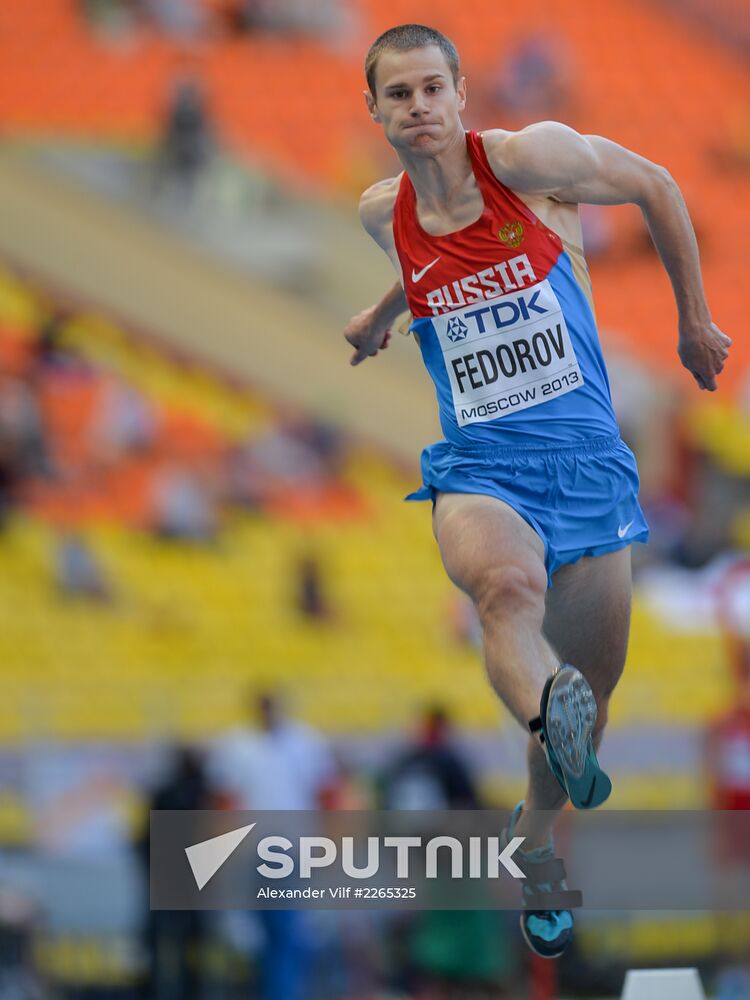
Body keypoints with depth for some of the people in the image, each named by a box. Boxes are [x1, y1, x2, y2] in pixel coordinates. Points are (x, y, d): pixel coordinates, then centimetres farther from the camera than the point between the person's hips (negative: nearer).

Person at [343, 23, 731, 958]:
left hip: (585, 459, -1)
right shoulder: (384, 213, 4)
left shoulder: (527, 157, -8)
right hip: (479, 468, 1)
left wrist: (694, 320, 13)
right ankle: (548, 712, -64)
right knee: (507, 585, -36)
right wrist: (384, 312, 42)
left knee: (589, 689, 7)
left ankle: (537, 833, 34)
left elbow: (657, 189, 6)